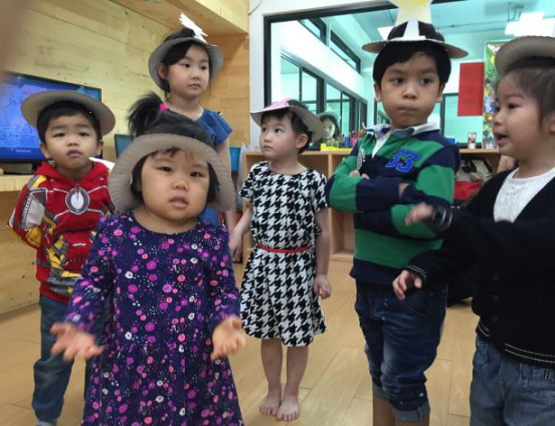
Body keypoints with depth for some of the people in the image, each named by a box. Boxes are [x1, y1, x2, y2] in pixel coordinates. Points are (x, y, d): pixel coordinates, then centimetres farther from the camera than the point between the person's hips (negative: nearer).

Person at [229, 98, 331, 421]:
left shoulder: (313, 180, -12)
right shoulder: (258, 173, -1)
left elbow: (322, 232, -6)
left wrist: (322, 274, -4)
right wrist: (238, 231, -9)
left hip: (297, 265, -3)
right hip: (262, 263, 3)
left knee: (297, 335, 11)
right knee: (267, 332, 15)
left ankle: (292, 393, 35)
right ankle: (273, 390, 38)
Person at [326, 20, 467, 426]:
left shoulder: (436, 152, -16)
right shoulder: (367, 144, 3)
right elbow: (334, 189, -12)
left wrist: (363, 204, -19)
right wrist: (395, 190, -24)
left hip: (414, 290, -6)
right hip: (369, 283, 6)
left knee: (403, 384, 12)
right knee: (380, 374, 24)